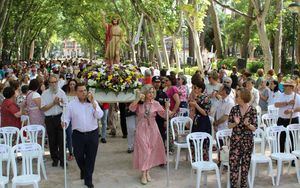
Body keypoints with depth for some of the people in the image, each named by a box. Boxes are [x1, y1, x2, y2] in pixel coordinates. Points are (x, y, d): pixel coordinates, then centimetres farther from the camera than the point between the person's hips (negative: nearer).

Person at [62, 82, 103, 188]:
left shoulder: (93, 103, 1)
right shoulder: (71, 105, 0)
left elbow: (99, 116, -11)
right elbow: (66, 118, -1)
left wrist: (92, 102, -17)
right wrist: (64, 123, -24)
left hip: (92, 134, 0)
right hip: (78, 134, 0)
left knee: (91, 157, 6)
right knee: (78, 156, 11)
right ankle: (83, 170, 45)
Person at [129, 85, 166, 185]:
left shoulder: (155, 103, -1)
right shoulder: (139, 103, -3)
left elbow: (164, 114, -4)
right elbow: (131, 108, -21)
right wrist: (138, 99, -28)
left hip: (152, 129, 2)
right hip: (141, 129, -2)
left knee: (151, 150, 8)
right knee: (143, 150, -2)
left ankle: (148, 172, 24)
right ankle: (143, 174, 5)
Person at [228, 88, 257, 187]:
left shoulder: (252, 110, -6)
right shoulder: (234, 109, -2)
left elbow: (254, 128, -5)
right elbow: (229, 125, 1)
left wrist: (248, 124, -25)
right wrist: (235, 123, -20)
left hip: (247, 141, -1)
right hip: (235, 140, 1)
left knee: (245, 164, 10)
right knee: (233, 163, -1)